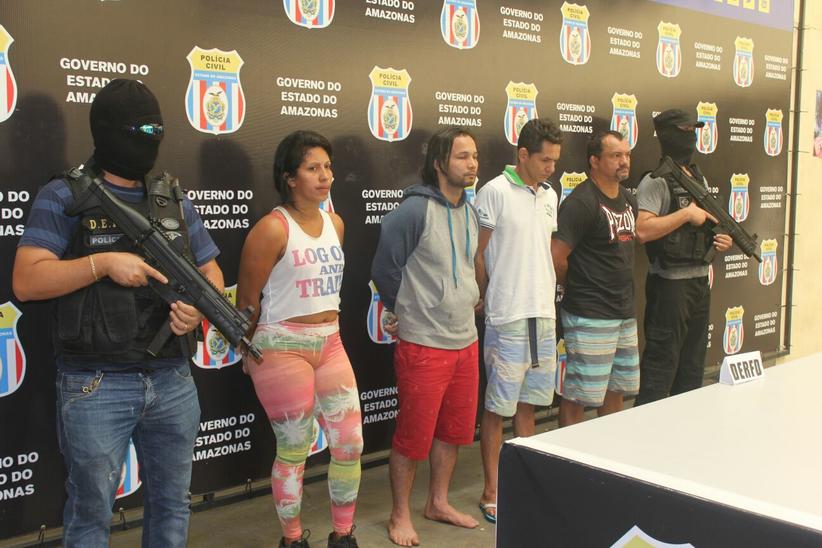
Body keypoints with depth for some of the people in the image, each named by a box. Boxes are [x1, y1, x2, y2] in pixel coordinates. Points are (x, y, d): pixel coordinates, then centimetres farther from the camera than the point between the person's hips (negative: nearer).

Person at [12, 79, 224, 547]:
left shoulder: (175, 201, 10)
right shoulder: (63, 198, -4)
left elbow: (211, 270, 12)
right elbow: (26, 281, -11)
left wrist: (199, 305, -9)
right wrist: (103, 263, -20)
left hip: (173, 383, 5)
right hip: (96, 388, -4)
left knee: (172, 505, 16)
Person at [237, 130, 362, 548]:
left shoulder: (336, 223, 7)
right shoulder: (273, 228, -14)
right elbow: (247, 300, -7)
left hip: (330, 345, 6)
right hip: (283, 349, -6)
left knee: (350, 443, 7)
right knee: (294, 451, 5)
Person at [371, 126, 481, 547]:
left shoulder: (471, 211, 7)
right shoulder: (414, 210, -17)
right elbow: (385, 269, -11)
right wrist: (404, 312, 2)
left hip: (465, 340, 7)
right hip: (423, 344, -7)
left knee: (453, 431, 18)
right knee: (413, 435, 4)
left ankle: (438, 503, 36)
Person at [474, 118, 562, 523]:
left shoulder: (549, 196, 12)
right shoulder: (494, 192, -10)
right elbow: (479, 255, -7)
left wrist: (549, 298, 14)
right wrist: (490, 300, 1)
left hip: (544, 315, 7)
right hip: (508, 319, -7)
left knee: (528, 403, 16)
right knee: (497, 408, 3)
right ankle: (491, 493, 14)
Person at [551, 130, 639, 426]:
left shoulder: (629, 200, 12)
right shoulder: (581, 202, -15)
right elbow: (556, 257, -19)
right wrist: (575, 289, -2)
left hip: (625, 313, 9)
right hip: (590, 317, -9)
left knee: (616, 392, 18)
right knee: (577, 397, 0)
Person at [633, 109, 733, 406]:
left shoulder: (699, 178, 15)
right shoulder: (656, 181, -12)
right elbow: (642, 230, -26)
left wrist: (721, 238, 4)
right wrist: (687, 214, -20)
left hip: (700, 281, 9)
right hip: (670, 284, -8)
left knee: (693, 366, 16)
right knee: (661, 364, -4)